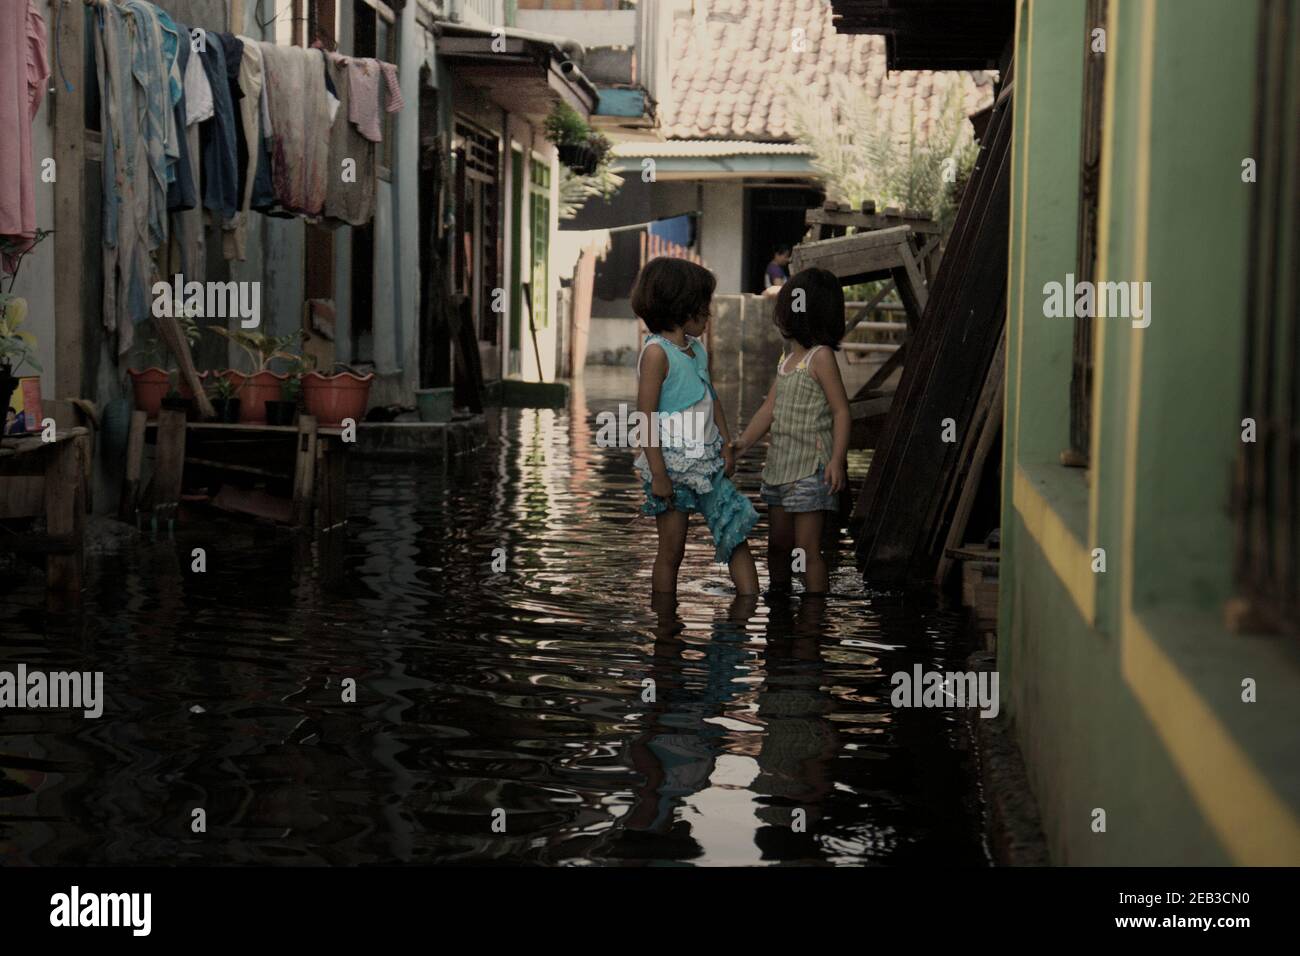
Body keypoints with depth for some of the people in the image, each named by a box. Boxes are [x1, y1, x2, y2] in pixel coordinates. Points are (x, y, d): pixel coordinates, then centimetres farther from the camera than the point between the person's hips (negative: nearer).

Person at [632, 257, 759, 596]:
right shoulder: (657, 352, -15)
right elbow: (646, 416, -17)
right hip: (673, 463, -7)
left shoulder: (697, 348, 9)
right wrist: (658, 474, -19)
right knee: (671, 550, 2)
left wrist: (726, 445, 10)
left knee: (736, 530, 2)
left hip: (706, 459, 8)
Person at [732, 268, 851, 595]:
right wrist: (744, 442, 2)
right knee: (777, 544, 16)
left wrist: (837, 460, -22)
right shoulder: (788, 357, 14)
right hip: (780, 463, 9)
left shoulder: (821, 357, -11)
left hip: (810, 467, -9)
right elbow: (770, 408, 13)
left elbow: (841, 411, -14)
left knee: (807, 549, -7)